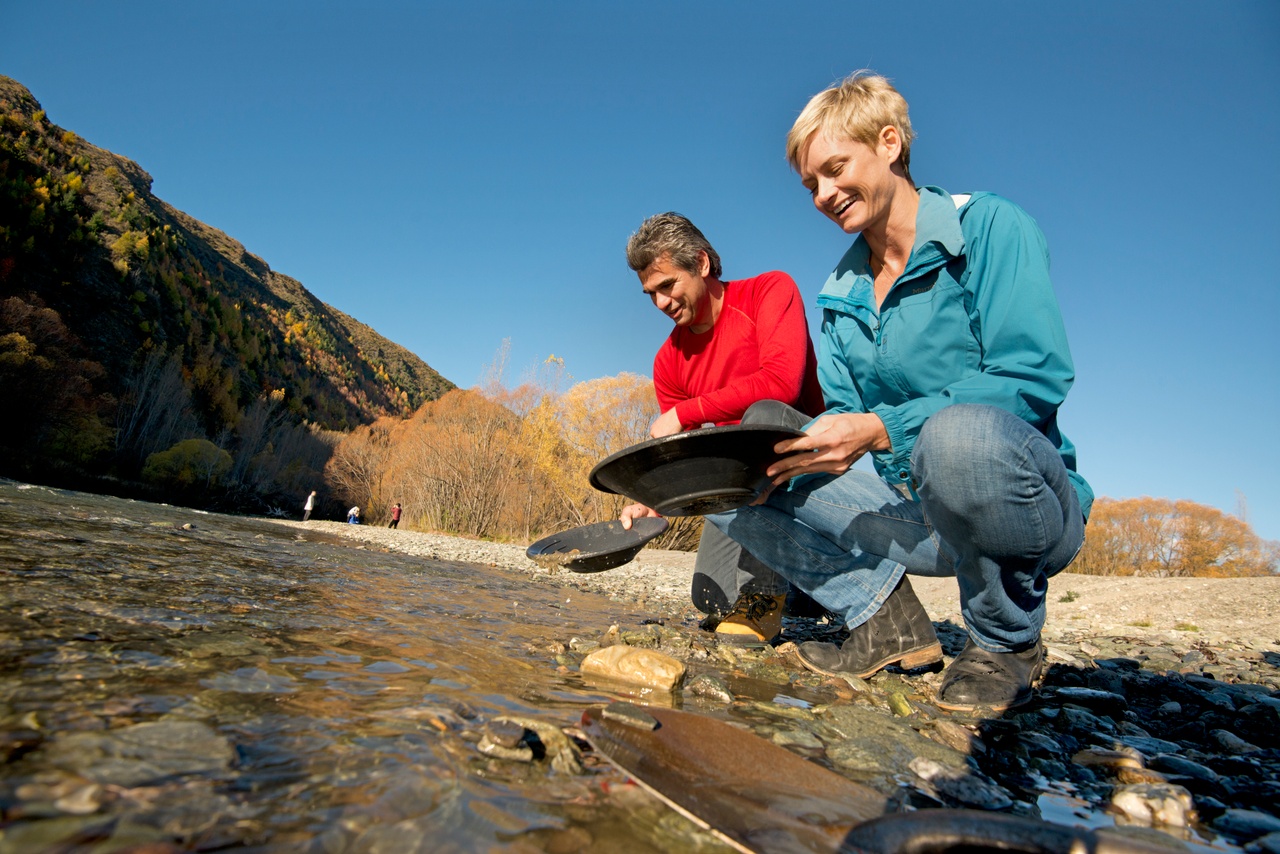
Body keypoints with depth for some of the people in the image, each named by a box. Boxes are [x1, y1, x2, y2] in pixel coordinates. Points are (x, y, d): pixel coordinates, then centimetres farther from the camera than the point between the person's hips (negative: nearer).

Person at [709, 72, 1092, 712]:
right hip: (915, 517, 5)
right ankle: (888, 620, -4)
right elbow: (843, 418, 5)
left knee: (958, 434, -40)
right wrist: (784, 457, -15)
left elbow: (1036, 376, -20)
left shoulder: (989, 227, -8)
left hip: (1028, 505, -5)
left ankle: (1006, 640, -11)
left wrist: (884, 428, -30)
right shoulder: (839, 293, 10)